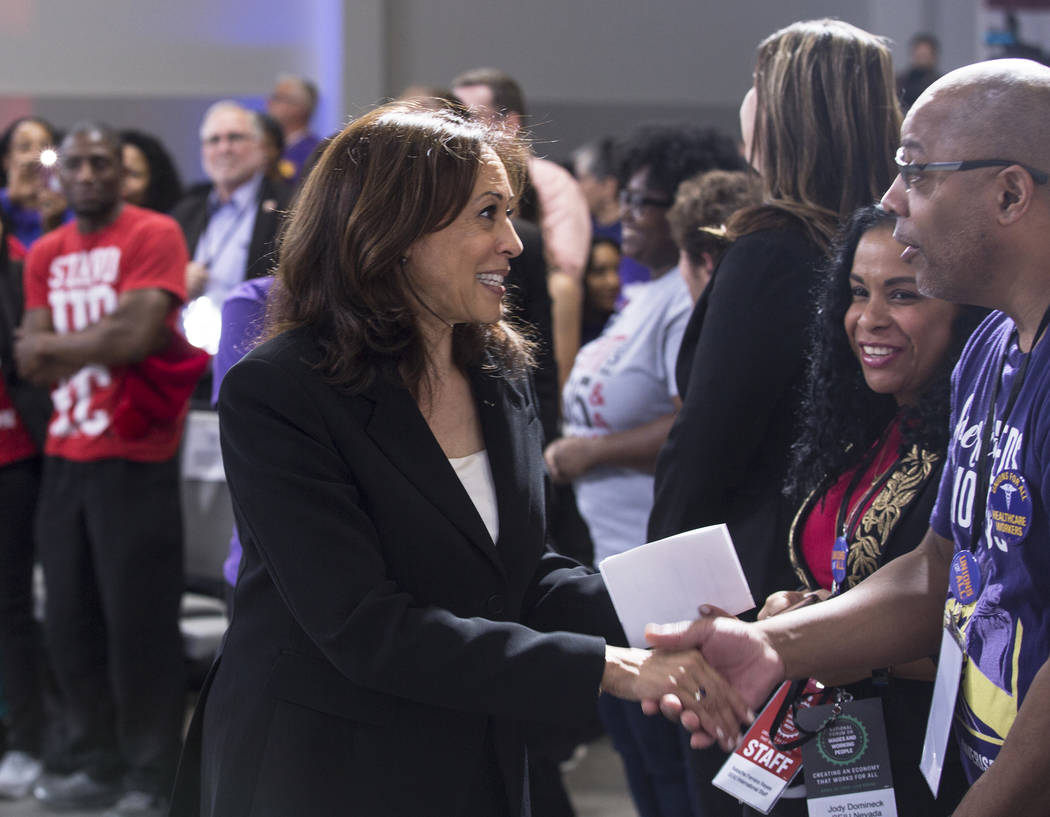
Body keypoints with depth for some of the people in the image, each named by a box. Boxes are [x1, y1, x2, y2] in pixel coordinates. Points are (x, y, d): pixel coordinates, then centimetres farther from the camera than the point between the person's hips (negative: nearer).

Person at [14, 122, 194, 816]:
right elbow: (33, 362, 5)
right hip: (65, 458, 6)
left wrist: (53, 345, -5)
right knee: (71, 622, 9)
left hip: (135, 460, -6)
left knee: (140, 622, -2)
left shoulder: (154, 235, -6)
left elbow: (138, 335, -17)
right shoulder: (46, 255, 13)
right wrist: (103, 340, -13)